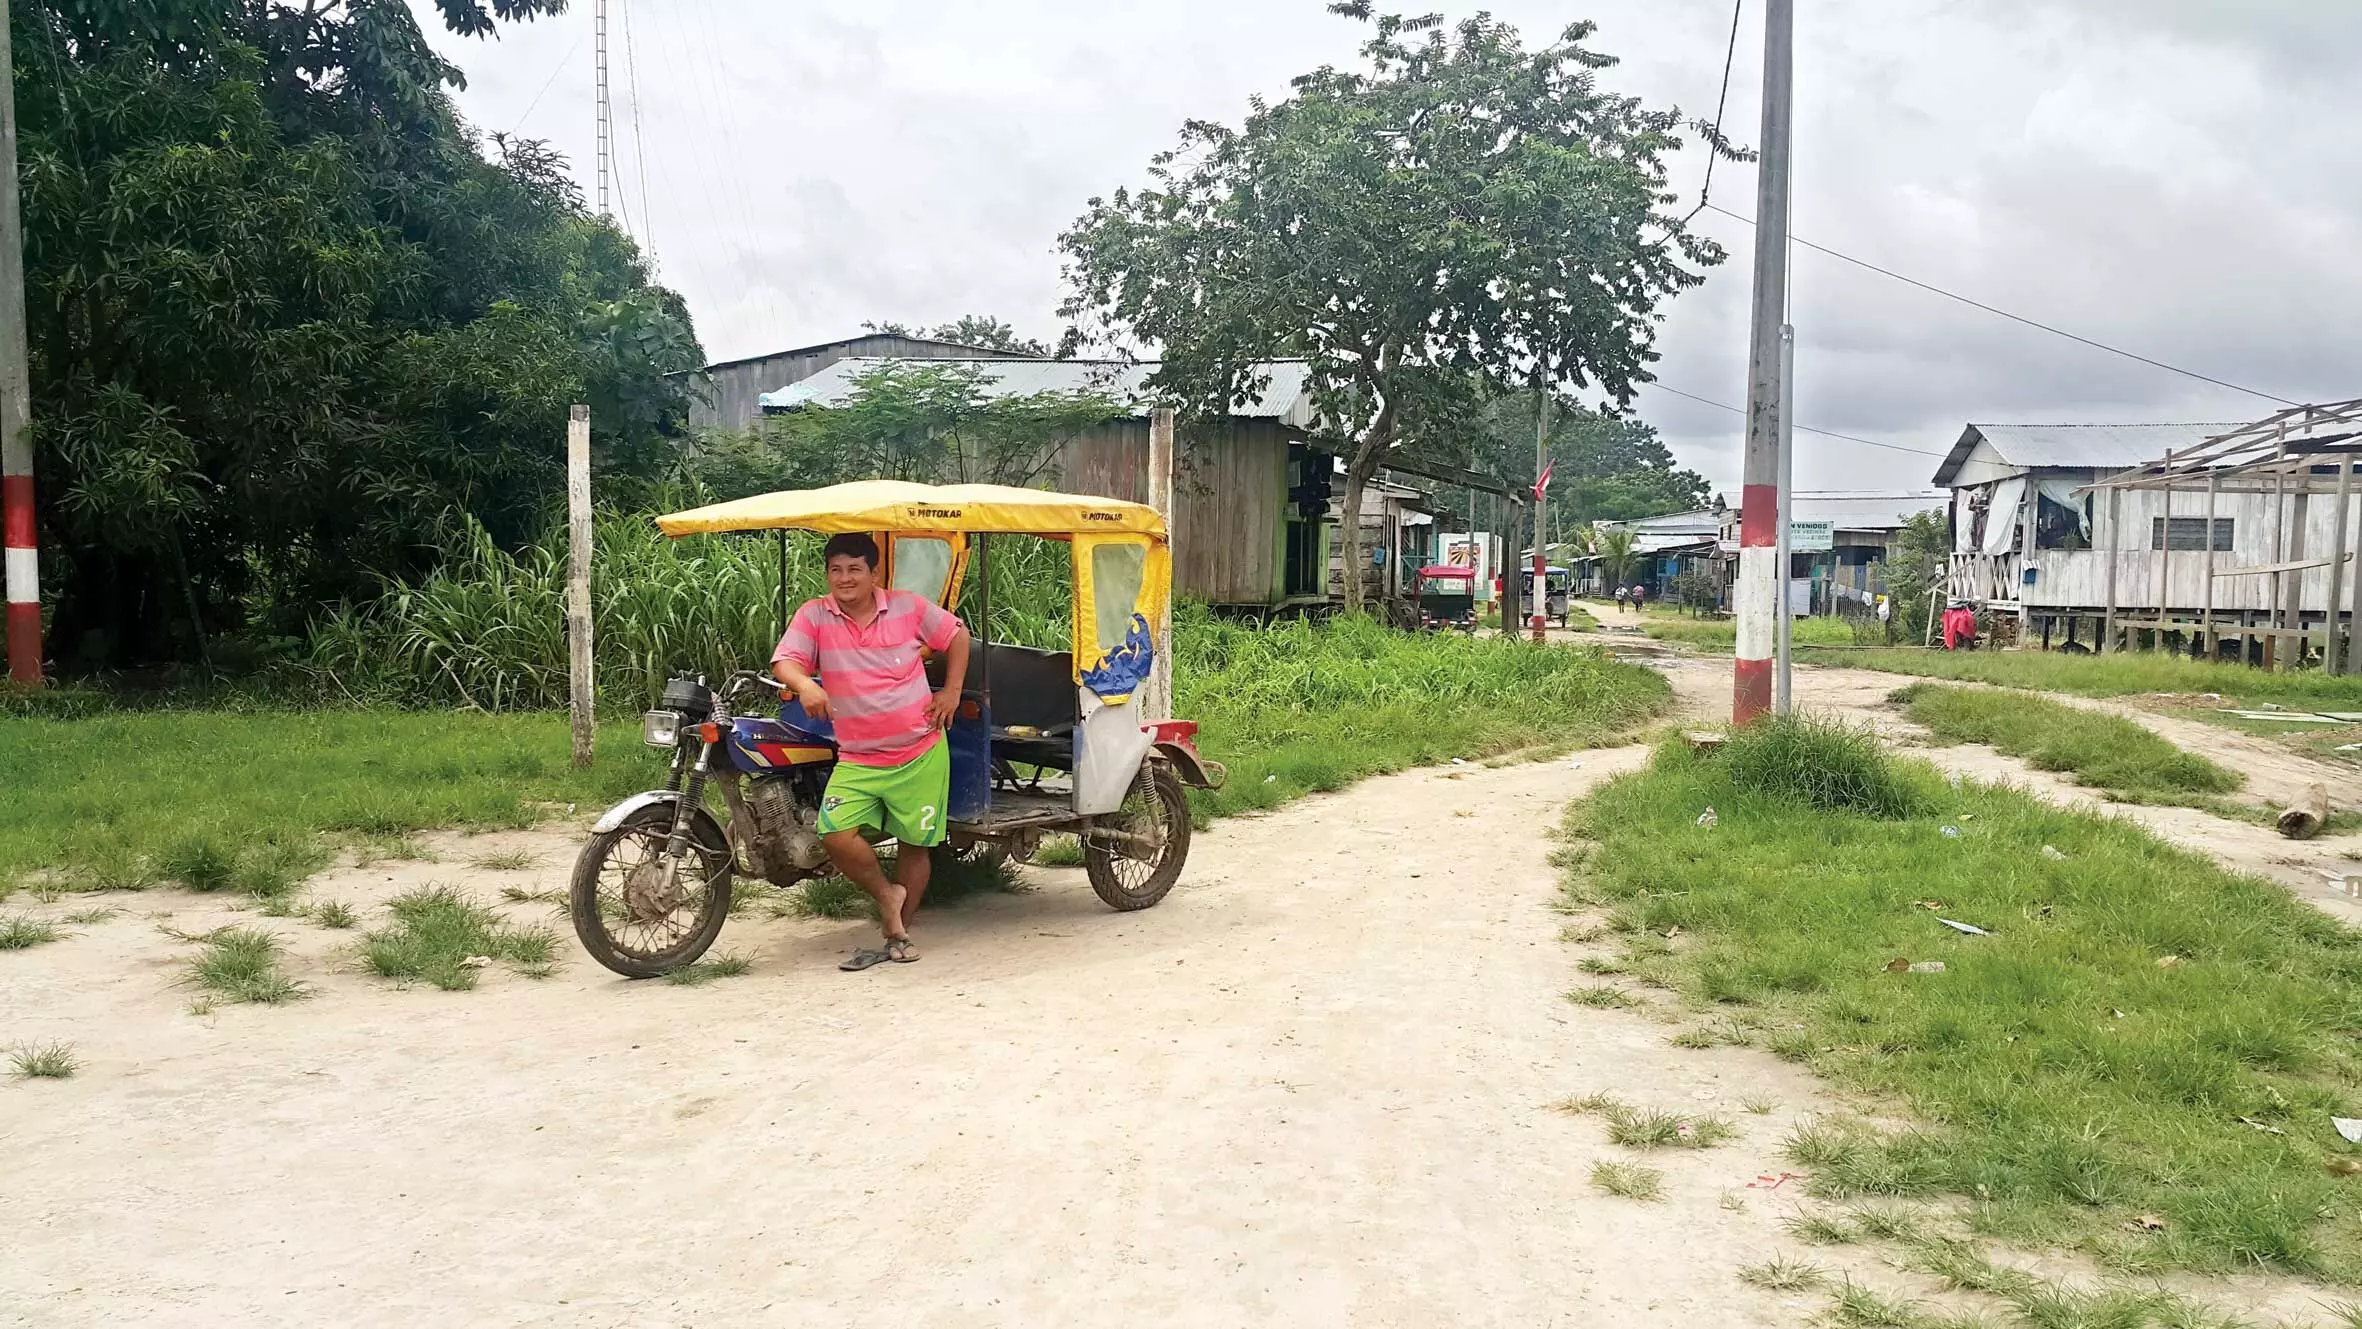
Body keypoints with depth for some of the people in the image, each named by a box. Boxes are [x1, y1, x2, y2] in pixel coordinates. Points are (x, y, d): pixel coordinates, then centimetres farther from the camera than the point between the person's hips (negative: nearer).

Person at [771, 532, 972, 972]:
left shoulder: (909, 607, -2)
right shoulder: (814, 616, -3)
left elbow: (957, 636, 11)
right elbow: (785, 662, -15)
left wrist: (951, 691, 3)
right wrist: (805, 685, -37)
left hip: (920, 754, 0)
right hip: (857, 759, 0)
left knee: (915, 845, 8)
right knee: (835, 834, -19)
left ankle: (899, 932, 27)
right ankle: (886, 895, 8)